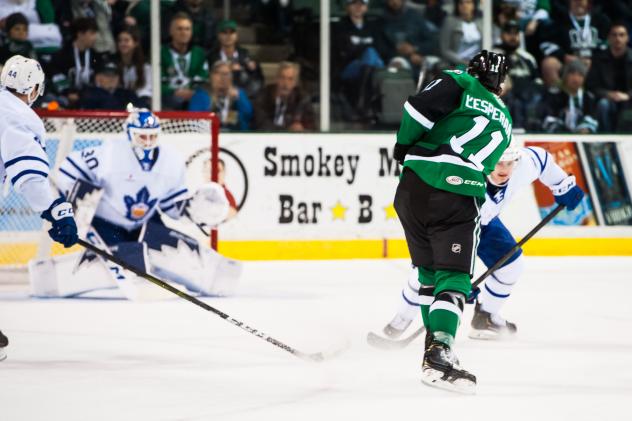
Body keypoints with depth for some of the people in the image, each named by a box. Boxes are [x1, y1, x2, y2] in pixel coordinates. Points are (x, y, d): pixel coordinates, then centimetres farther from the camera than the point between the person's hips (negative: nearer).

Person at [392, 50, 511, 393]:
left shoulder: (460, 83, 12)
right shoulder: (503, 120, 25)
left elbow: (420, 106, -6)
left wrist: (405, 145, 8)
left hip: (414, 185, 1)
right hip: (460, 197, -1)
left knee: (429, 270, 18)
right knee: (453, 278, -6)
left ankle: (435, 344, 25)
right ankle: (439, 354, -26)